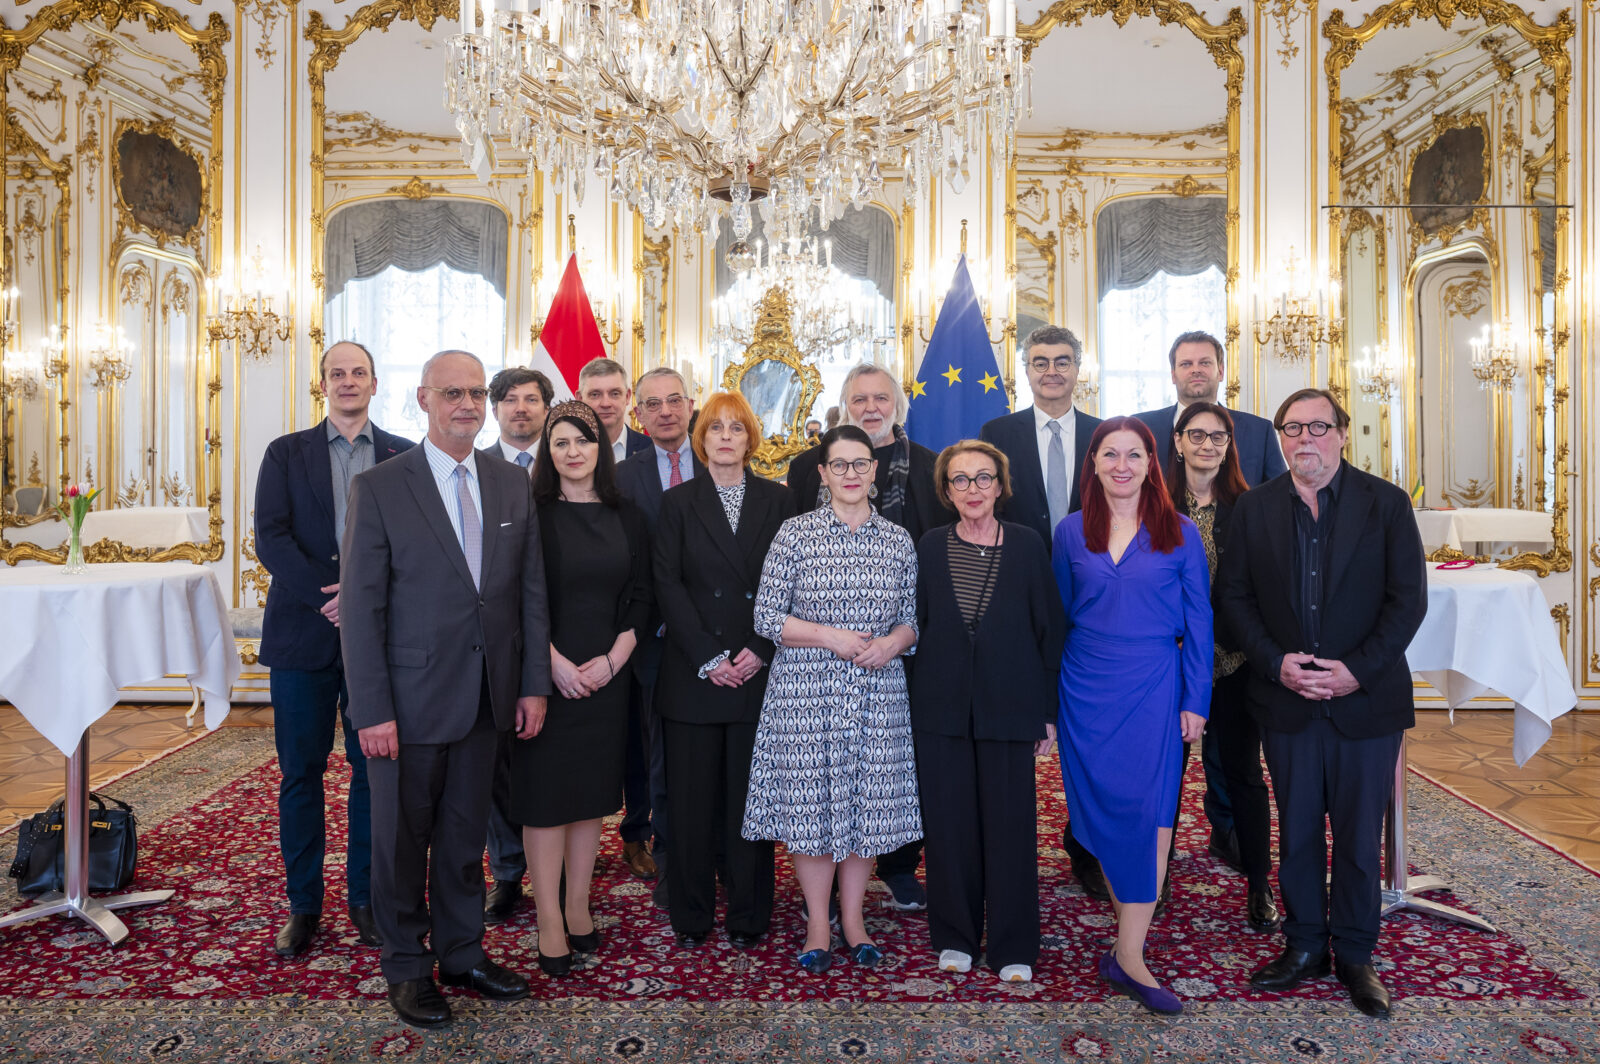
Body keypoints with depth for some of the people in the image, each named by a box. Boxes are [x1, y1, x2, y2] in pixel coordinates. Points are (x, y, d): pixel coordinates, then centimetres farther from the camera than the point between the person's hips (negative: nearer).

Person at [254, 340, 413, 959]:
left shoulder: (405, 457, 6)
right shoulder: (286, 454, 8)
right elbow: (271, 539, -3)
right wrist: (329, 596, -15)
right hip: (303, 634, 0)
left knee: (373, 770, 6)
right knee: (301, 773, 7)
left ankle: (365, 900, 21)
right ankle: (303, 905, 21)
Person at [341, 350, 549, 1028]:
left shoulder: (512, 485, 4)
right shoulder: (379, 488, -8)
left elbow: (531, 590, 6)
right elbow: (362, 608, -10)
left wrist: (534, 684, 2)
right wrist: (373, 711, -13)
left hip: (486, 698, 4)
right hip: (410, 701, -3)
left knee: (465, 835, 18)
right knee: (401, 838, 13)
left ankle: (462, 952, 36)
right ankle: (407, 966, 33)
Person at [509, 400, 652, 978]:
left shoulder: (627, 518, 7)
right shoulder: (531, 514, -3)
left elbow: (639, 599, 5)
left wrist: (612, 660, -7)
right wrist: (554, 662, -14)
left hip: (606, 675, 3)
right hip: (546, 674, -3)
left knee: (592, 790, 10)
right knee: (545, 793, 2)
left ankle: (578, 908, 24)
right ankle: (549, 920, 13)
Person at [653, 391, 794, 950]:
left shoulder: (778, 500, 8)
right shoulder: (677, 502, 7)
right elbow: (668, 585, -1)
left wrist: (761, 650, -9)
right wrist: (707, 658, -9)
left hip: (759, 669, 0)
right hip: (692, 671, 0)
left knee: (750, 794, 6)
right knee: (693, 796, 6)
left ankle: (748, 916, 20)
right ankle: (691, 915, 21)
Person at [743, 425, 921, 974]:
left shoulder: (898, 539, 7)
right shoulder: (795, 532, -2)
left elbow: (913, 616, 11)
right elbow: (766, 617, -5)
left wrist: (894, 641, -10)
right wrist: (830, 636, -14)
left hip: (877, 692, 3)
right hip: (807, 691, -2)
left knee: (868, 802, 9)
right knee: (810, 804, 4)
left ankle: (852, 918, 29)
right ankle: (818, 923, 24)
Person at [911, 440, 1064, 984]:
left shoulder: (1026, 545, -1)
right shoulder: (930, 547, 3)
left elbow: (1050, 629, 1)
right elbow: (917, 626, 6)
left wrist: (1048, 710, -1)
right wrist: (915, 701, 2)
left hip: (1009, 706, -1)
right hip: (942, 708, 1)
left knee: (1011, 825, 6)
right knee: (949, 825, 9)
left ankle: (1012, 947, 24)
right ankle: (955, 937, 28)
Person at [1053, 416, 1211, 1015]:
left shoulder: (1179, 534, 1)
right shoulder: (1071, 533, 4)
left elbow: (1198, 622, 3)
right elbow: (1057, 618, 8)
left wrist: (1195, 700, -3)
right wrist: (1045, 702, 6)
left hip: (1154, 691, -1)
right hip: (1086, 690, 2)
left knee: (1146, 812, -5)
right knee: (1101, 812, 6)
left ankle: (1128, 957, 4)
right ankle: (1135, 931, 25)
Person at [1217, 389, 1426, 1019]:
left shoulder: (1385, 503, -2)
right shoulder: (1255, 507, 3)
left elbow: (1408, 598, -5)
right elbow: (1233, 595, 2)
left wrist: (1357, 670, -15)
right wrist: (1275, 662, -11)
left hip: (1366, 700, -1)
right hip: (1286, 700, 1)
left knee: (1360, 835, 10)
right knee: (1296, 831, 12)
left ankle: (1355, 954, 28)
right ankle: (1305, 945, 29)